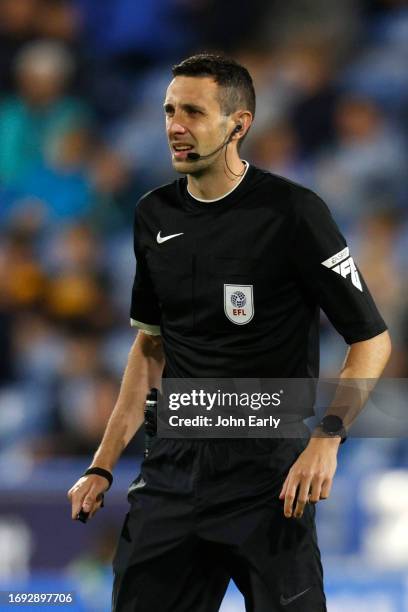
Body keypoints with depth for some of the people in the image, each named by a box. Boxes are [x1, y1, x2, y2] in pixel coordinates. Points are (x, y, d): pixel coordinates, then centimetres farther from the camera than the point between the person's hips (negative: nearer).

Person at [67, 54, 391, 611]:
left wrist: (326, 439, -23)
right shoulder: (154, 215, 8)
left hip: (266, 468, -5)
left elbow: (372, 339, -8)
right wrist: (103, 466, 12)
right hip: (174, 463, 5)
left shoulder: (293, 212, -11)